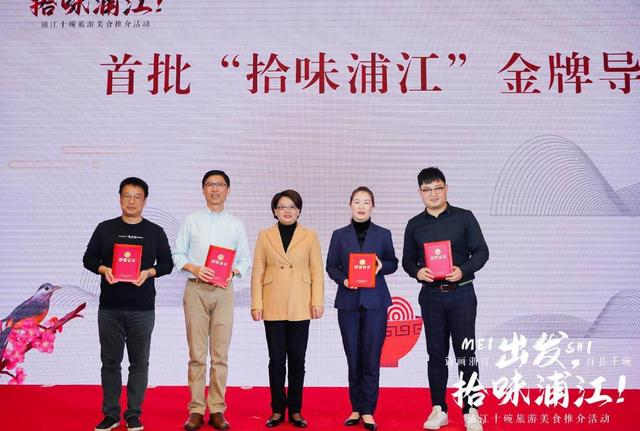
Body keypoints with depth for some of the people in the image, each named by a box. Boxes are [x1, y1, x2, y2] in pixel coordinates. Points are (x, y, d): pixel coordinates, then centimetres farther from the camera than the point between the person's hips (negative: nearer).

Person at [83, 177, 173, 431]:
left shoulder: (155, 232, 5)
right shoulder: (105, 228, 7)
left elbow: (167, 263, 5)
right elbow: (88, 259, 8)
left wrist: (149, 272, -14)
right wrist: (104, 270, -12)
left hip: (142, 309, -1)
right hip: (110, 307, 1)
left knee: (139, 362, 5)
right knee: (110, 361, 7)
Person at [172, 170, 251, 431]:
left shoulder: (236, 224, 12)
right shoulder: (191, 220, 10)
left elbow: (245, 260, 11)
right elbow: (178, 254, 7)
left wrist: (232, 271, -9)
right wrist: (194, 268, -10)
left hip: (223, 291, 1)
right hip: (196, 289, -1)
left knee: (220, 354, 1)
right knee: (197, 353, -1)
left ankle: (217, 410, 8)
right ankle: (196, 410, 7)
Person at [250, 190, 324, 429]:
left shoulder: (310, 236, 6)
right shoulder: (265, 236, 7)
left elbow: (317, 271, 2)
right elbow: (257, 271, 3)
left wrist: (318, 302, -5)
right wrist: (256, 304, -3)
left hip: (300, 308, 0)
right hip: (273, 308, 0)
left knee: (297, 360, 6)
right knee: (276, 360, 6)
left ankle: (295, 411, 17)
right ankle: (277, 410, 17)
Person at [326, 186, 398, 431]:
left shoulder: (383, 234, 6)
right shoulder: (339, 235, 7)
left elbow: (393, 263, 11)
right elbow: (331, 266, 7)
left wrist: (382, 266, -10)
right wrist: (343, 279, -12)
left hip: (375, 301, -1)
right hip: (348, 301, 1)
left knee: (371, 358, -2)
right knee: (353, 358, 6)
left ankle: (368, 411, 6)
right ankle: (356, 408, 17)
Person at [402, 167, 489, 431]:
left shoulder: (464, 218, 1)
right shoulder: (414, 225, 8)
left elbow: (481, 251, -2)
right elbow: (407, 259, 10)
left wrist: (463, 270, -19)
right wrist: (417, 272, -11)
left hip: (461, 293, -2)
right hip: (430, 295, 2)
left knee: (465, 352, 0)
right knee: (436, 353, 8)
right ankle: (439, 410, 19)